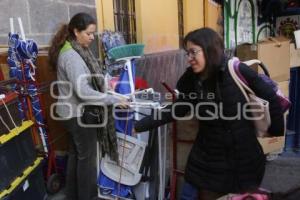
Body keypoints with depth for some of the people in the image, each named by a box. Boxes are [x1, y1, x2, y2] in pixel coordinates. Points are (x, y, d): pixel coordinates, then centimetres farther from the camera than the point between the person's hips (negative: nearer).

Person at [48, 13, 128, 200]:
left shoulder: (76, 51, 6)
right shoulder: (71, 56, -23)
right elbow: (83, 91, -28)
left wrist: (105, 91, 9)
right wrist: (113, 100, -24)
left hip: (73, 112, 9)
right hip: (79, 113, -9)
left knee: (75, 154, 20)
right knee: (87, 157, 5)